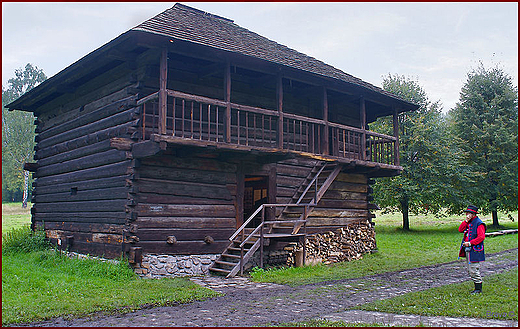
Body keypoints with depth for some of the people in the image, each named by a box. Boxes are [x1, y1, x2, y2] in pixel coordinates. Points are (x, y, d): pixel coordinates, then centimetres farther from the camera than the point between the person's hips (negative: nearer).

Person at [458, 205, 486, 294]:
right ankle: (477, 288, 22)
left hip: (475, 250, -9)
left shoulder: (479, 224, -12)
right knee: (470, 271, 13)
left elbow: (481, 237, -20)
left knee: (474, 270, -7)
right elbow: (460, 230, 5)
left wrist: (470, 243, -22)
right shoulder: (468, 223, 14)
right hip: (467, 250, 9)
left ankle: (478, 289, 3)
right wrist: (466, 221, -5)